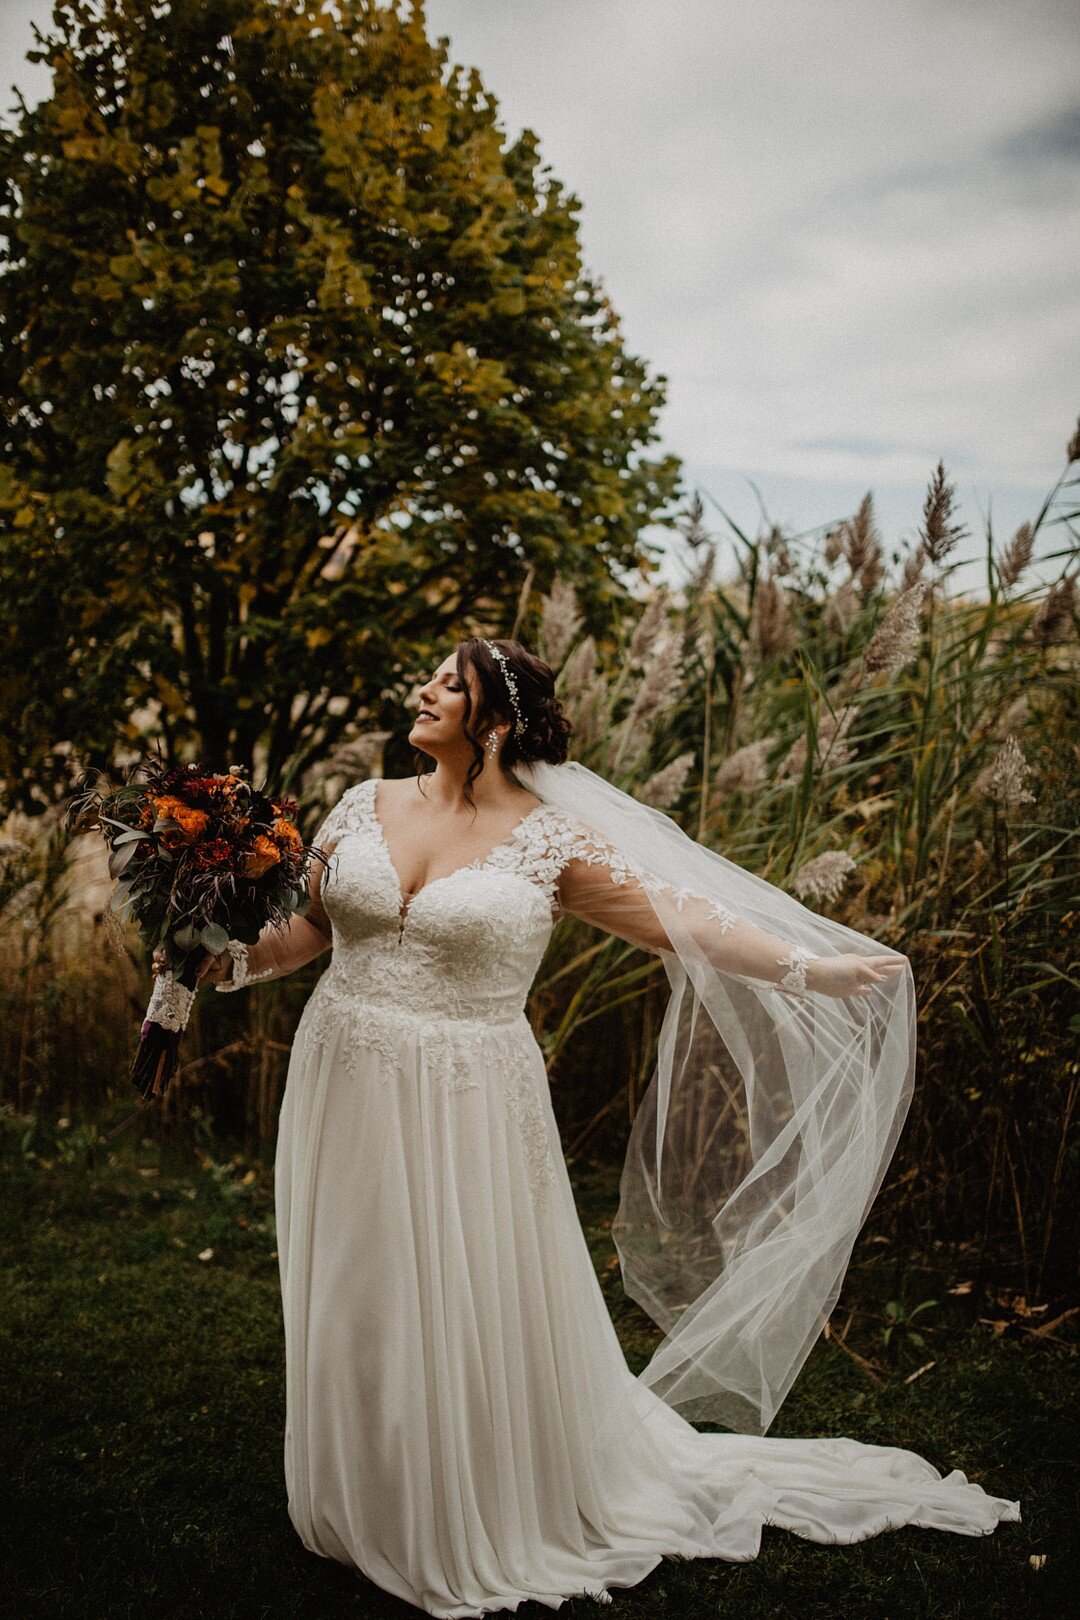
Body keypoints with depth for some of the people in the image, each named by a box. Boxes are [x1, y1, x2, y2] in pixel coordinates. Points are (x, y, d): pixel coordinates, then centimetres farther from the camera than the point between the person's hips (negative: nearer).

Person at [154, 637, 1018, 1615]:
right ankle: (371, 1512, 40)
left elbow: (680, 920, -9)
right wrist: (233, 961, -6)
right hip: (348, 1096, 4)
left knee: (468, 1318, 7)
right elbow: (309, 927, 10)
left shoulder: (551, 843, -9)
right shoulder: (366, 807, 3)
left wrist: (809, 968, -14)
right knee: (360, 1306, 16)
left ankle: (484, 1528, 33)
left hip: (469, 1111, -4)